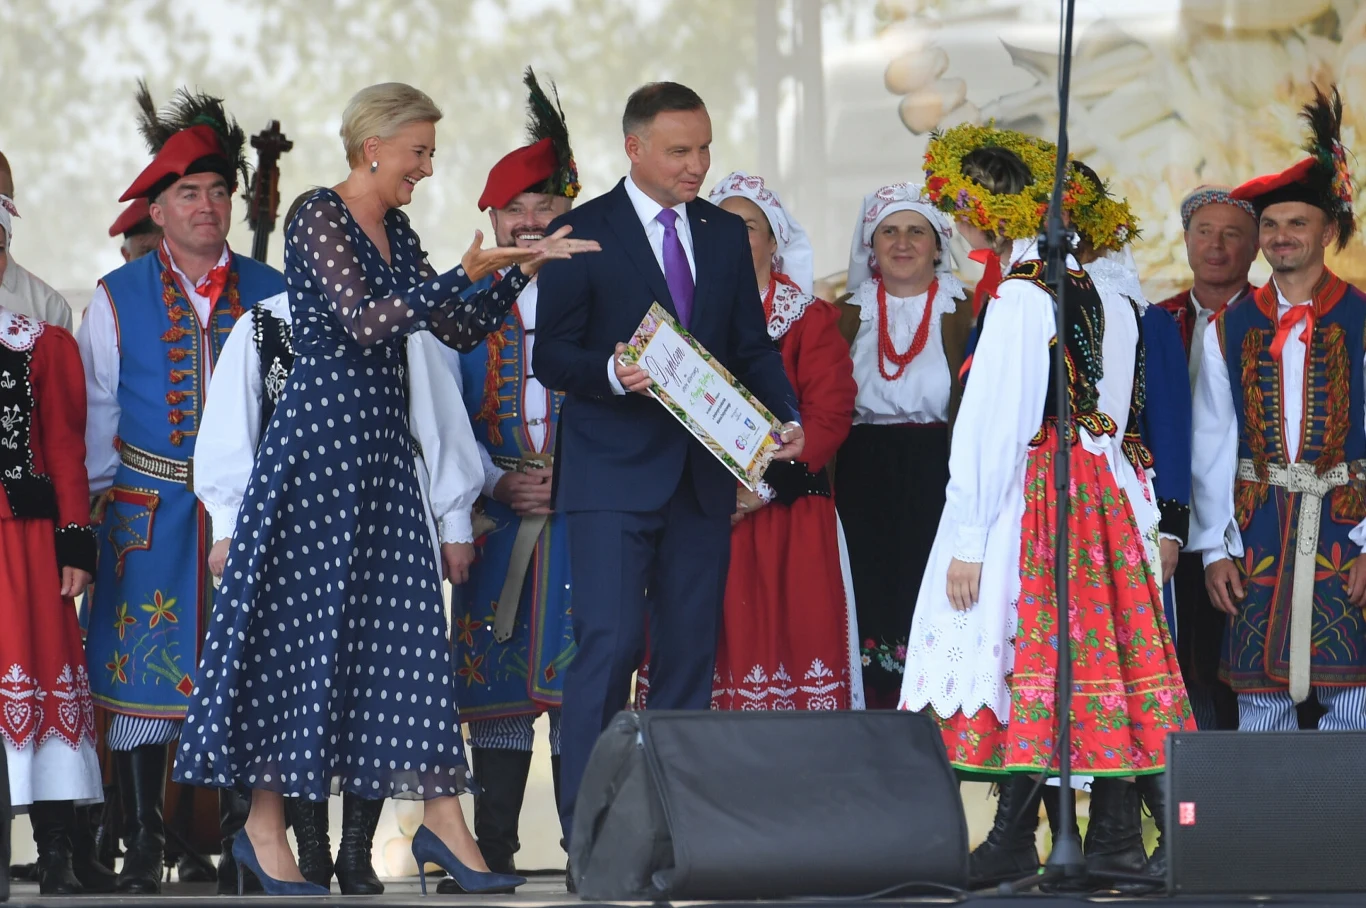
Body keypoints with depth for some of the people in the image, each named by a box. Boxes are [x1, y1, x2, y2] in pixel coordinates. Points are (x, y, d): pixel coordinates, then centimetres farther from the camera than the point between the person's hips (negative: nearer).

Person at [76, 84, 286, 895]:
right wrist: (89, 498, 6)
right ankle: (144, 849, 5)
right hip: (150, 515, -1)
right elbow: (94, 416, 9)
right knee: (142, 674, -1)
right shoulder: (118, 299, 5)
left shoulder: (270, 294, 7)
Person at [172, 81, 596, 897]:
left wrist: (522, 272, 6)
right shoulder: (319, 218, -8)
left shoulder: (396, 232, 15)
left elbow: (459, 332, 16)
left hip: (383, 445, 8)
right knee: (300, 623, -4)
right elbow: (364, 319, -20)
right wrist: (462, 276, -20)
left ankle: (442, 820, 3)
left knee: (406, 621, 4)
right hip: (320, 436, -8)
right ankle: (265, 827, 2)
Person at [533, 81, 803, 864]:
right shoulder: (583, 234, -2)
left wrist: (786, 418, -3)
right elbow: (553, 356, -5)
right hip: (614, 476, -5)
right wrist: (613, 373, -24)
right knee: (609, 646, -12)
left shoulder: (726, 234, 13)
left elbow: (752, 346, 14)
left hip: (703, 476, 5)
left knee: (691, 651, 5)